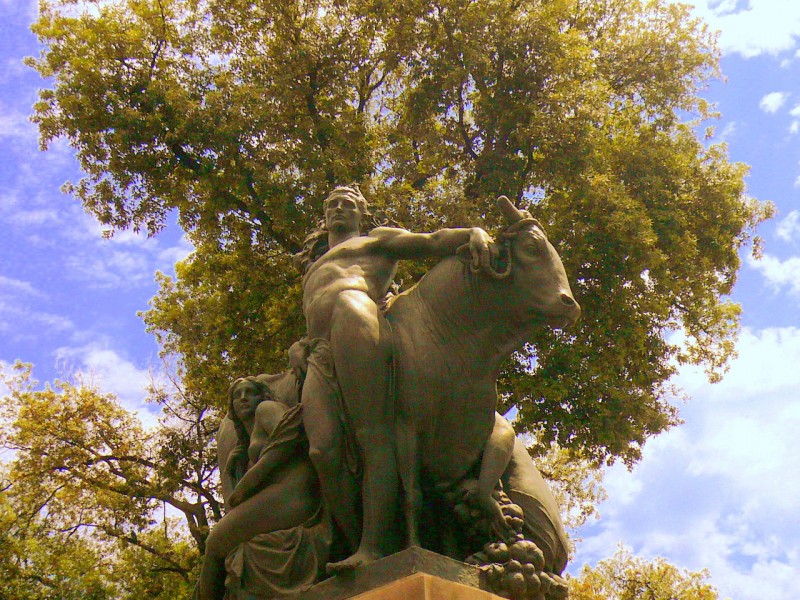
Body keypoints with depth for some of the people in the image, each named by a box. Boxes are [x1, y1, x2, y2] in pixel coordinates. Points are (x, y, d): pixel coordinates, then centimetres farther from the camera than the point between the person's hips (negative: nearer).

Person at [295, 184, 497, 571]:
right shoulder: (314, 269, 44)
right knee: (323, 449, -18)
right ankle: (354, 547, -22)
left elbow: (433, 242, 12)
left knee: (371, 434, -23)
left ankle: (374, 548, -34)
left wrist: (475, 232, -6)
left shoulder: (377, 239, 27)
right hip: (318, 356, 6)